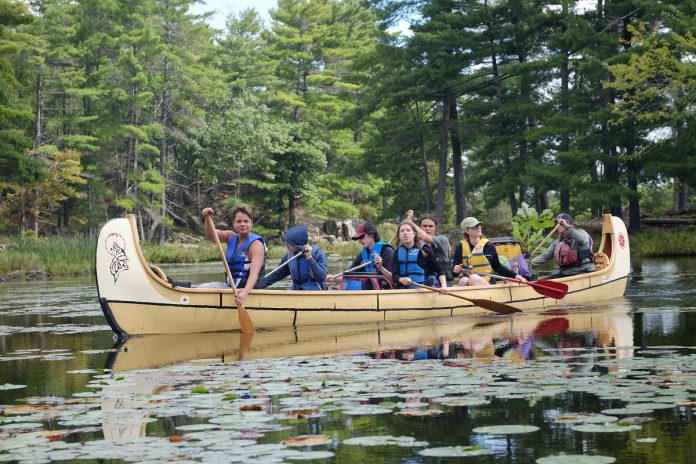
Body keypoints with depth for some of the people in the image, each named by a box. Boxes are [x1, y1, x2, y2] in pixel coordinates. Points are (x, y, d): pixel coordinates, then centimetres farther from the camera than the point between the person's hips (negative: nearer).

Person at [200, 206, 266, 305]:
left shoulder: (256, 244, -15)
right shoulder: (232, 237, 10)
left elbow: (254, 272, -28)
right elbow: (212, 234, -3)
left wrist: (245, 292, -44)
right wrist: (208, 218, -23)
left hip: (246, 288, -7)